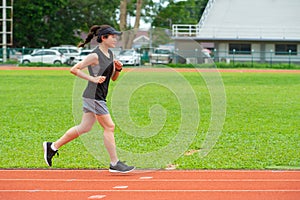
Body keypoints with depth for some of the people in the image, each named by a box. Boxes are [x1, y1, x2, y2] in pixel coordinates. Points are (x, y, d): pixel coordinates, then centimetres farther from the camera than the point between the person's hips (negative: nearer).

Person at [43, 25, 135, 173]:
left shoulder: (110, 54, 13)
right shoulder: (95, 56, -14)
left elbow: (113, 78, 19)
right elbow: (74, 69, -14)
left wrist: (118, 69, -1)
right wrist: (92, 78, -19)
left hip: (99, 97, 9)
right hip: (94, 96, -9)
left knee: (84, 128, 13)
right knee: (109, 127, -6)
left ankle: (53, 146, 23)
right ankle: (114, 164, 0)